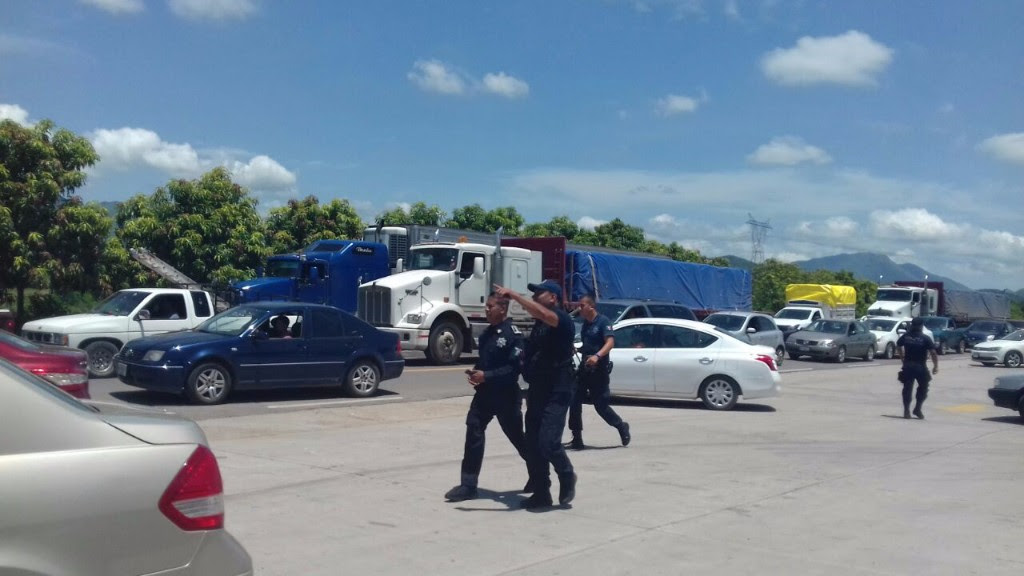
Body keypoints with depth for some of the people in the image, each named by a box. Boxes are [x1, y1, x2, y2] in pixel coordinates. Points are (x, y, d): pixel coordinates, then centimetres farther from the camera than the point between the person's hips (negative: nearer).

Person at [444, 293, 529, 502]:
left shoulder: (513, 334, -15)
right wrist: (475, 371, 0)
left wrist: (486, 376, -24)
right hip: (485, 392, 7)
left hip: (506, 395, -7)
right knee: (473, 431, -5)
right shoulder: (487, 333, 10)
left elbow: (514, 367, -21)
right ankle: (468, 485, -1)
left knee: (517, 436, 8)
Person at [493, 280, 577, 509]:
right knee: (533, 445, 5)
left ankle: (567, 477, 10)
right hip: (537, 392, 9)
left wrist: (513, 294, -33)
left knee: (548, 442, -16)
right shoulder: (539, 323, 17)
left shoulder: (562, 319, -11)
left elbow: (542, 313, -34)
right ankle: (541, 493, 13)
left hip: (556, 394, -8)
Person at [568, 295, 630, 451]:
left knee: (600, 405, -1)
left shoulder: (603, 321, -10)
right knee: (574, 402, -1)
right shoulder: (585, 323, 14)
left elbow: (610, 342, -23)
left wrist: (597, 356, -39)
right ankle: (577, 439, 5)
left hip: (598, 369, -7)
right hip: (584, 368, 7)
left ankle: (621, 427, 24)